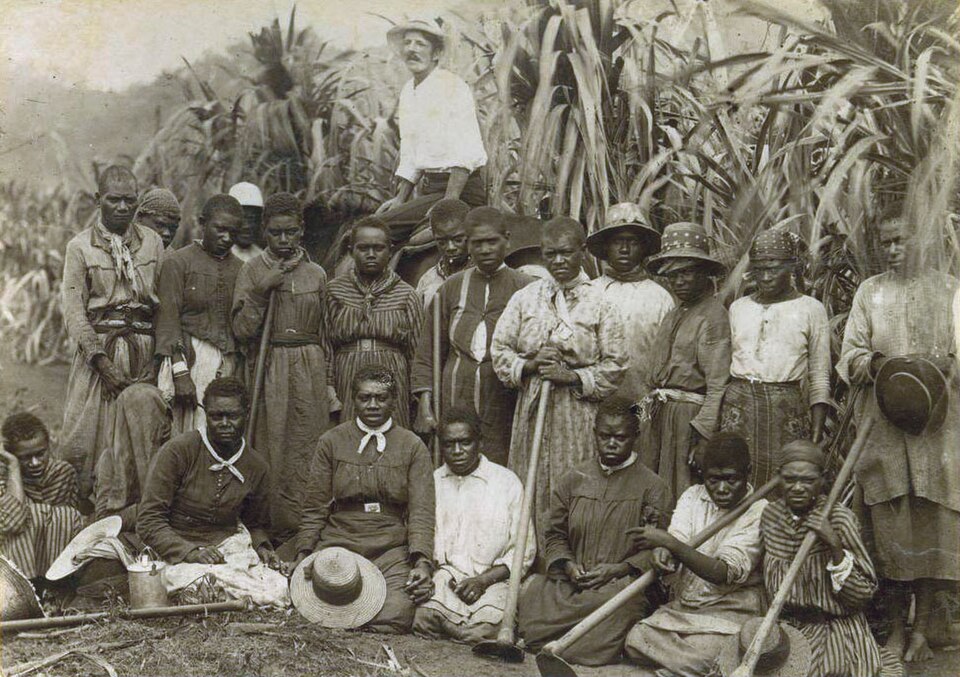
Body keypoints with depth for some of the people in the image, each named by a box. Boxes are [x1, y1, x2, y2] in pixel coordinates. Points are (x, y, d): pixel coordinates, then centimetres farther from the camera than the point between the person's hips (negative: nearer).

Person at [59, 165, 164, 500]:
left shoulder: (152, 242, 11)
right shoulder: (80, 246, 2)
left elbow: (165, 303, 9)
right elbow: (73, 310, -4)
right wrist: (101, 361, -13)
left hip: (144, 350, 2)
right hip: (98, 350, -2)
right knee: (88, 432, -3)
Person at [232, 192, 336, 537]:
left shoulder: (316, 274, 10)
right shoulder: (253, 270, 3)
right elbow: (241, 329, -4)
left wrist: (329, 384, 13)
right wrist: (262, 289, -15)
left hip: (310, 372, 2)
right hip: (268, 370, -2)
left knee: (307, 451, -1)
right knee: (270, 451, -4)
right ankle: (273, 528, 4)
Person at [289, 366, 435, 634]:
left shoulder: (413, 447, 7)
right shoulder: (332, 441, 9)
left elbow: (421, 511, 0)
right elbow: (314, 507, 9)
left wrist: (422, 562, -15)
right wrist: (303, 554, -4)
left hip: (392, 551, 0)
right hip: (338, 544, 1)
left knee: (394, 620, -24)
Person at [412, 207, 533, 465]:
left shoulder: (524, 289, 3)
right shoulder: (452, 288, 11)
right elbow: (427, 354, 11)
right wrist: (426, 408, 4)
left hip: (503, 404, -2)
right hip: (454, 403, 2)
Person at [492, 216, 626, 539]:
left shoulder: (600, 305, 1)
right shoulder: (524, 298, 9)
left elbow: (615, 366, -1)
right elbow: (500, 350, 7)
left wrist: (573, 376, -13)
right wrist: (529, 365, -11)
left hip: (579, 415, -2)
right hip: (532, 406, 2)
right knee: (531, 491, 5)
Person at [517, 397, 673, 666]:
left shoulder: (653, 487, 4)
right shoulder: (573, 479, 14)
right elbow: (554, 535, 16)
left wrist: (619, 569, -15)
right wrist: (567, 565, -5)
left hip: (623, 582, -2)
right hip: (571, 582, 2)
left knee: (623, 601, -38)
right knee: (531, 590, -28)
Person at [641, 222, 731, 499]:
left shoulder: (714, 315, -11)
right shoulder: (673, 315, 16)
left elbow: (718, 385, -16)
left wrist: (704, 433, -21)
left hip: (691, 415, -8)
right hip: (661, 414, 8)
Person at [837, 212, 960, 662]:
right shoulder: (869, 292, 13)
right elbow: (850, 353, 9)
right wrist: (876, 363, -11)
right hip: (883, 421, 1)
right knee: (890, 520, 0)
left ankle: (923, 625, 5)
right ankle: (897, 625, 9)